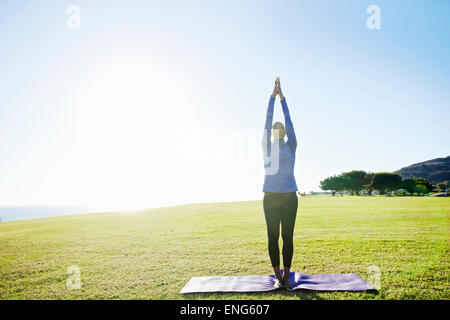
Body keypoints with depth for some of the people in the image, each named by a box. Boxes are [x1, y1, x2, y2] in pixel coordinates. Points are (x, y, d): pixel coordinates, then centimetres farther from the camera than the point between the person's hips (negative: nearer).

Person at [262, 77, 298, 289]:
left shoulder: (290, 147, 8)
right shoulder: (267, 147, 8)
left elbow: (289, 121, 3)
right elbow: (267, 120, 4)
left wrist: (282, 97, 3)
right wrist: (273, 95, 2)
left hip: (289, 197, 0)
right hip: (270, 197, 0)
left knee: (287, 237, 4)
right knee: (273, 237, 3)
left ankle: (286, 276, 16)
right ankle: (277, 276, 16)